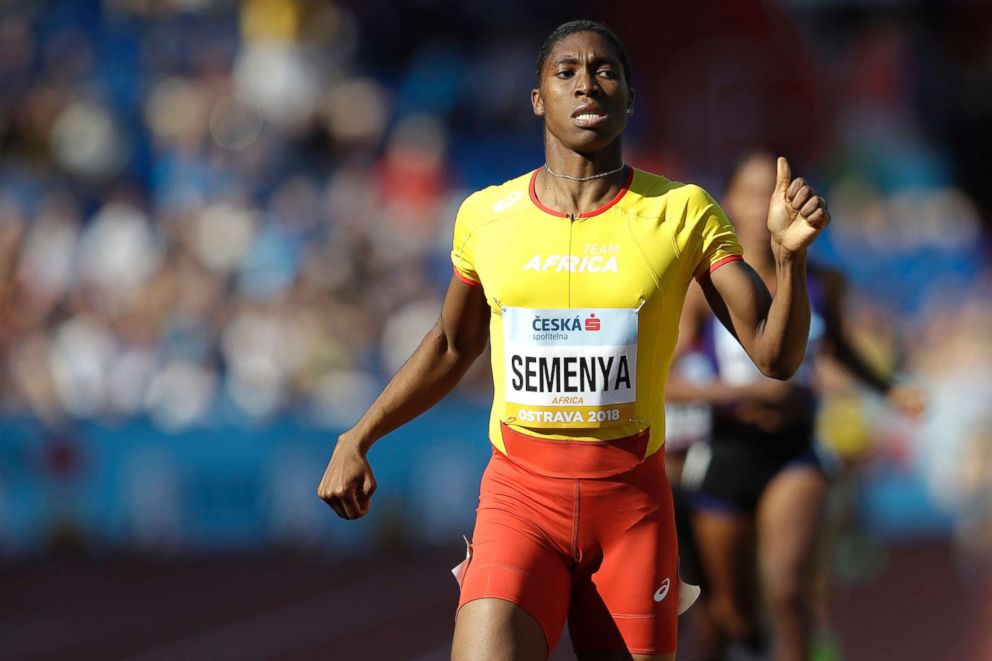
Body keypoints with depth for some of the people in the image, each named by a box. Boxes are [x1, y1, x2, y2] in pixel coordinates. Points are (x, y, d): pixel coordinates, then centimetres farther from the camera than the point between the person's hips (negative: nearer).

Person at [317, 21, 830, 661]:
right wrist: (356, 441, 18)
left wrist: (791, 252, -20)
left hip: (633, 498, 0)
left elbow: (775, 356, -3)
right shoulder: (486, 216, 4)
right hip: (520, 494, 0)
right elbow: (453, 346, 21)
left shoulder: (683, 213, 0)